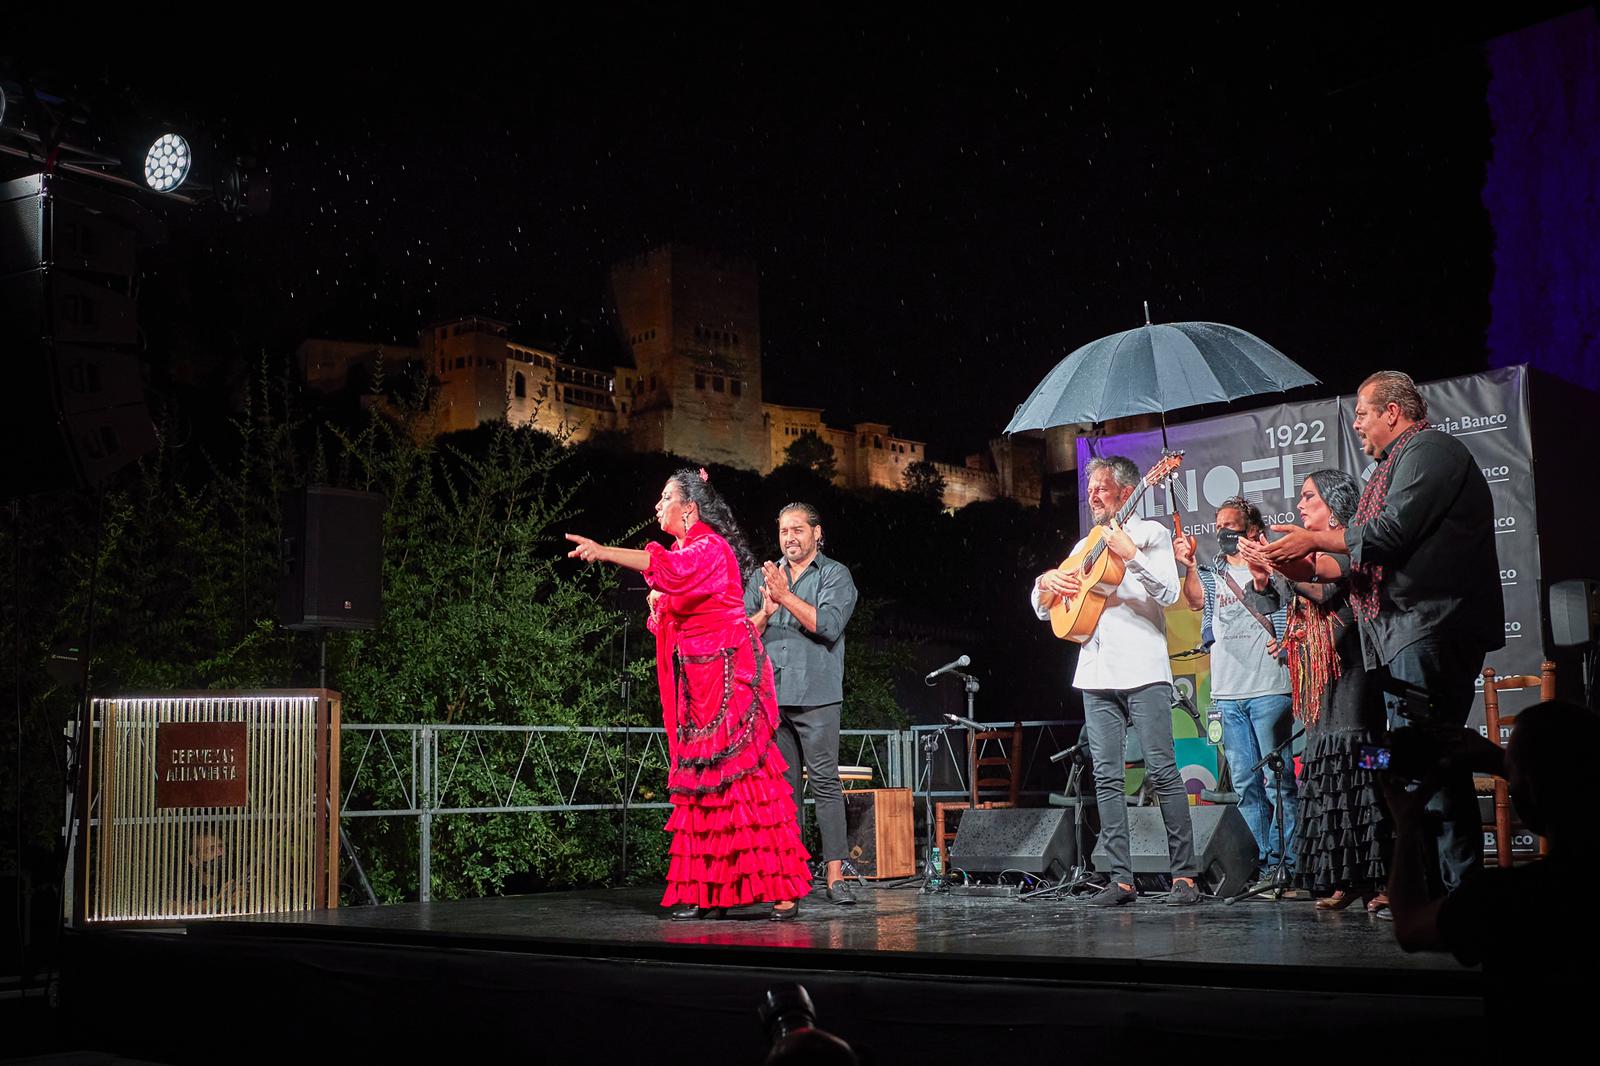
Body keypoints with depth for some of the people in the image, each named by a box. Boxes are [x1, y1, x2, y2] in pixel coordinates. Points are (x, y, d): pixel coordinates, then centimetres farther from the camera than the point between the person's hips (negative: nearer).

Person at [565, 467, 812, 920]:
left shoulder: (710, 548, -10)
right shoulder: (688, 549, 19)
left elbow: (673, 570, -32)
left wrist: (604, 552, -38)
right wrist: (661, 606, 3)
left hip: (729, 678, -9)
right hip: (698, 684, 9)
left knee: (742, 776, -12)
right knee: (700, 781, 5)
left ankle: (783, 888, -9)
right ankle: (706, 894, 6)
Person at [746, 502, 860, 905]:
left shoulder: (835, 575, 4)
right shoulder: (762, 577, 16)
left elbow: (829, 625, -11)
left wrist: (786, 596, -15)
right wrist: (765, 613, -10)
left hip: (815, 695, -4)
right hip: (768, 695, 4)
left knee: (825, 781, -8)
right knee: (782, 786, 6)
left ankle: (835, 875, -9)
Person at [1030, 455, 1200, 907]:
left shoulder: (1151, 533, 5)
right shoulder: (1085, 547, 21)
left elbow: (1169, 593, -9)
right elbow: (1043, 609, 22)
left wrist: (1130, 555, -18)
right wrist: (1046, 582, 1)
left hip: (1143, 670, -6)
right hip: (1096, 673, 6)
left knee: (1163, 771, -7)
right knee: (1107, 779, 1)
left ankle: (1184, 875, -2)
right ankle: (1122, 879, 4)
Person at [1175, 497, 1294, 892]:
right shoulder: (1213, 575, 17)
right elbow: (1196, 600, -2)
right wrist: (1188, 564, -16)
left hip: (1268, 690, -5)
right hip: (1227, 693, 5)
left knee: (1278, 780, -6)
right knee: (1245, 783, 6)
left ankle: (1290, 863, -3)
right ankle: (1263, 864, 11)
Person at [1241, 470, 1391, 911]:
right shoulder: (1308, 550, 21)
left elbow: (1328, 575, -22)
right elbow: (1269, 601, 15)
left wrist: (1278, 562, -38)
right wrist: (1261, 574, -7)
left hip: (1350, 668, -7)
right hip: (1318, 676, 7)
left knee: (1358, 760, -13)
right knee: (1324, 767, 2)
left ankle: (1380, 875, -13)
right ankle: (1344, 878, 2)